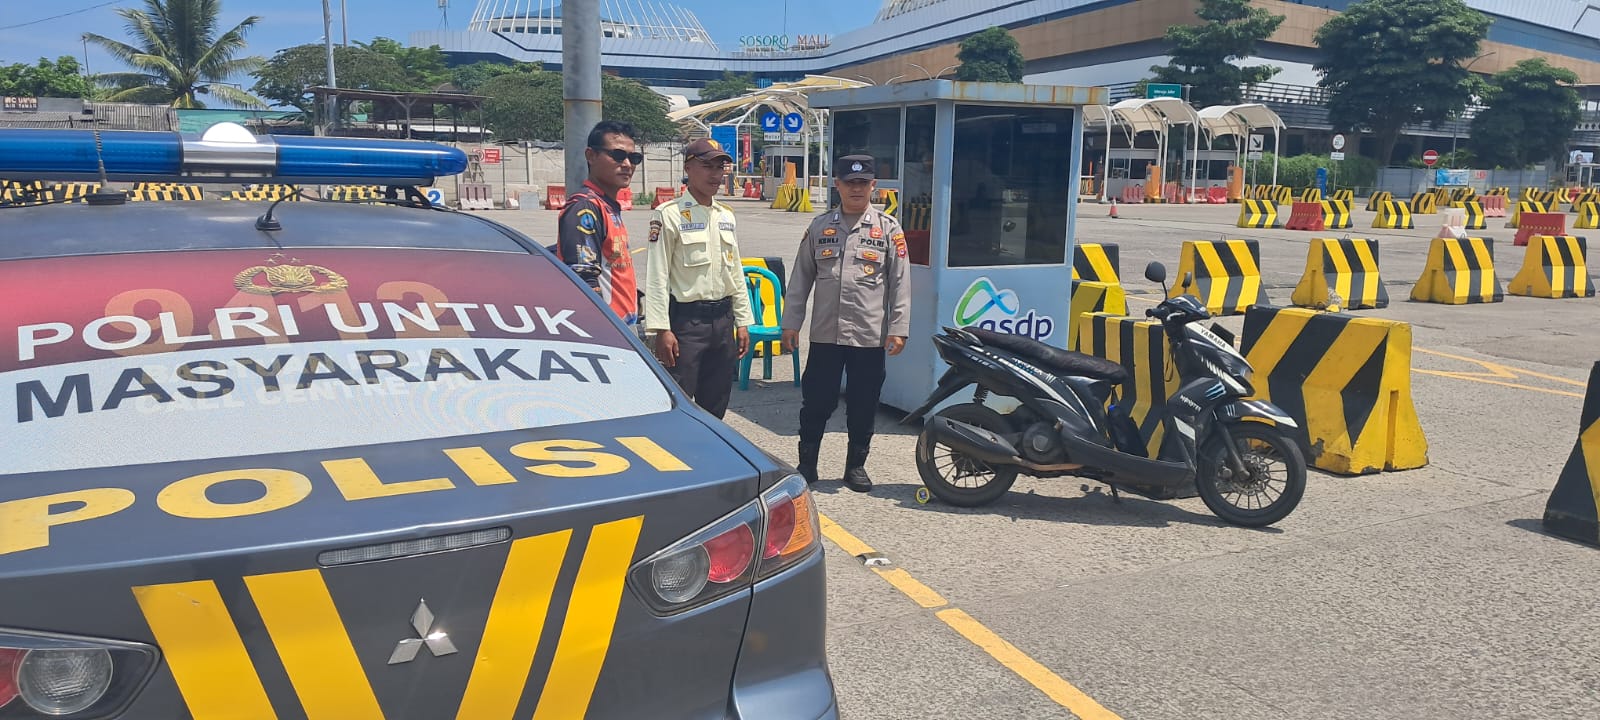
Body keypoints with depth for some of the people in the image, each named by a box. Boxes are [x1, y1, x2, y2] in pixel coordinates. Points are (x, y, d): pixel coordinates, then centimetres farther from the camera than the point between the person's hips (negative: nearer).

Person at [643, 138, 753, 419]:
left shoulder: (726, 216, 14)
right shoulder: (670, 215, -8)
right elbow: (656, 275, -12)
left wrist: (743, 322, 13)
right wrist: (661, 329, -18)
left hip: (723, 321, 7)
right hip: (686, 320, -7)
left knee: (715, 408, 13)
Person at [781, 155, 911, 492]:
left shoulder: (888, 227, 2)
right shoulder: (819, 226, 7)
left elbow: (900, 283, 0)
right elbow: (801, 278, 9)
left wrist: (898, 328, -6)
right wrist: (791, 322, 5)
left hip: (870, 335, -1)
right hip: (825, 334, 1)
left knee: (863, 406, 8)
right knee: (816, 402, 6)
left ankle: (856, 465, 23)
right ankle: (807, 463, 21)